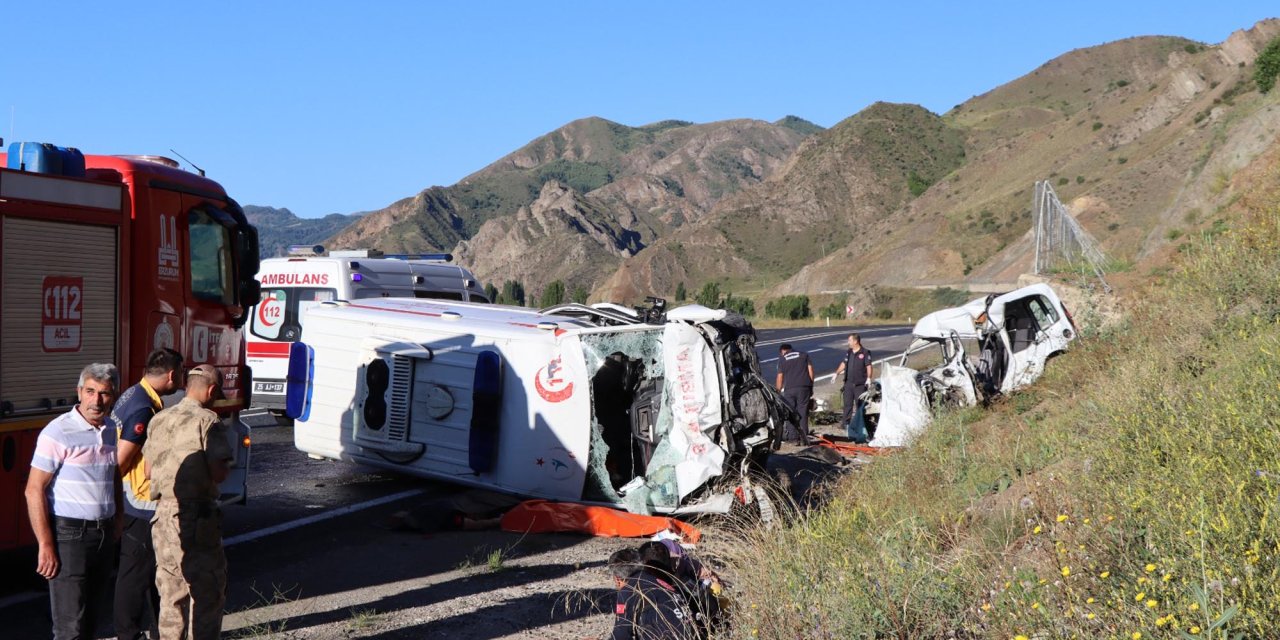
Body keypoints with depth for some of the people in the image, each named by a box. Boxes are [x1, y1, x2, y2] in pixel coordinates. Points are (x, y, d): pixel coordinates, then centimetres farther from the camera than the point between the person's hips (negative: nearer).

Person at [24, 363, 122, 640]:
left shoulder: (112, 432, 8)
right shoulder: (59, 432, -13)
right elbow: (34, 490, -14)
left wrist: (118, 521, 13)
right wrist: (45, 545, -16)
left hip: (104, 534, 7)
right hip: (69, 534, -7)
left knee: (94, 615, 15)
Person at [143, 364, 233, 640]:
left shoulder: (159, 420, 10)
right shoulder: (207, 421, -12)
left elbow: (148, 471, 14)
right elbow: (218, 473, -18)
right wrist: (227, 467, 3)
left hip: (163, 515, 7)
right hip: (196, 517, -7)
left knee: (171, 593, 17)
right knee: (207, 591, 3)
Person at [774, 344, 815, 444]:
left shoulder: (782, 358, 10)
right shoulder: (804, 355, 16)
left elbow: (780, 377, 4)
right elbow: (810, 370, 7)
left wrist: (778, 391, 12)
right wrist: (811, 387, 11)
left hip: (789, 388, -2)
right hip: (804, 387, 2)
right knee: (803, 413, 3)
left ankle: (794, 438, 0)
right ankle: (803, 438, 0)